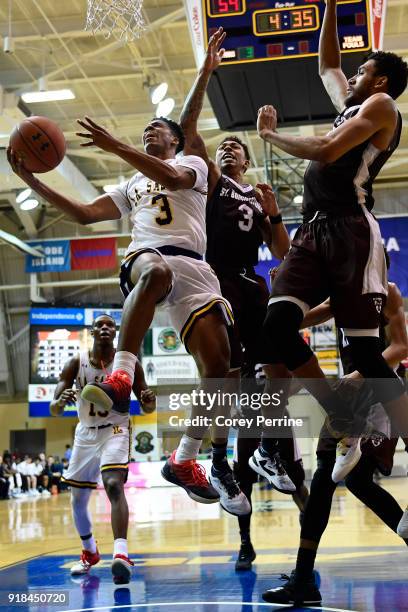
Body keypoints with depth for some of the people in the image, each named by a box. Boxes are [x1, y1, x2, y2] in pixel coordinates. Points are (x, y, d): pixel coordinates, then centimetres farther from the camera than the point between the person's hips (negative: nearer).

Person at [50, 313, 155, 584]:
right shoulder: (76, 363, -8)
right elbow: (54, 410, -11)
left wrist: (149, 400, -28)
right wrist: (61, 401, -35)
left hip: (115, 430, -3)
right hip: (86, 432, 4)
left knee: (114, 484, -28)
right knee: (78, 499, 11)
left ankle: (121, 554, -38)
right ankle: (90, 552, 35)